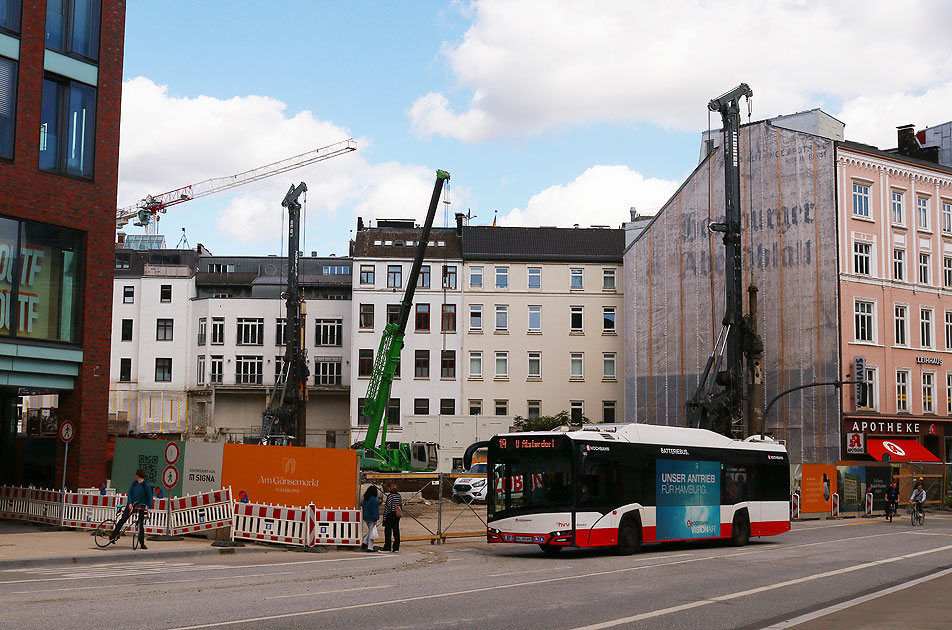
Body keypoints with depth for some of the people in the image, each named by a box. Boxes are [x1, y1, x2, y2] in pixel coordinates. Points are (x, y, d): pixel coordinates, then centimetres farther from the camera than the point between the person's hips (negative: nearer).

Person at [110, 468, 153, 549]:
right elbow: (130, 493, 3)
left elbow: (150, 498, -8)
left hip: (141, 507, -3)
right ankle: (113, 536, -4)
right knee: (122, 520, -8)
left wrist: (148, 508, -15)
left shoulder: (146, 485, -9)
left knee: (141, 525, 0)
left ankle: (142, 543, 8)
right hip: (132, 505, 3)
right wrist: (130, 503, -12)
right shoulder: (134, 483, 5)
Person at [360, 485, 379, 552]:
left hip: (366, 518, 8)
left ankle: (364, 543, 10)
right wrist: (375, 520, -14)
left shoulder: (365, 499, 8)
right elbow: (374, 510, -17)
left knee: (370, 531, 21)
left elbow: (363, 507, 13)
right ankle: (370, 547, -1)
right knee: (372, 531, -2)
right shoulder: (374, 500, -16)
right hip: (371, 518, -8)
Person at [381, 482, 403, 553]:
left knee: (388, 531, -1)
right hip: (397, 515, 7)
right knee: (396, 531, 7)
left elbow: (388, 506, -15)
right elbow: (401, 505, 11)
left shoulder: (389, 495, -12)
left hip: (390, 514, -7)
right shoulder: (398, 495, 8)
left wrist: (384, 517, -10)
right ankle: (396, 548, 8)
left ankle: (387, 547, -2)